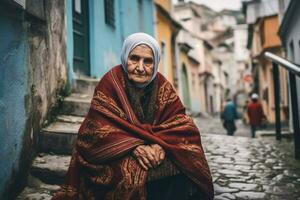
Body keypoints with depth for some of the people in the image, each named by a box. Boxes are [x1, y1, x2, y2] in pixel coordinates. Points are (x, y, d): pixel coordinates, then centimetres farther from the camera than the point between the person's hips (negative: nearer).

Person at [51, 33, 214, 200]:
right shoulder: (111, 82, -9)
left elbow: (178, 122, -5)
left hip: (155, 150, 3)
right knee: (135, 174, -32)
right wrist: (134, 146, -28)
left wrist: (160, 144, -25)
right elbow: (99, 127, -15)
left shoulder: (162, 86, 2)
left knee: (183, 167, -22)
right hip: (119, 153, -3)